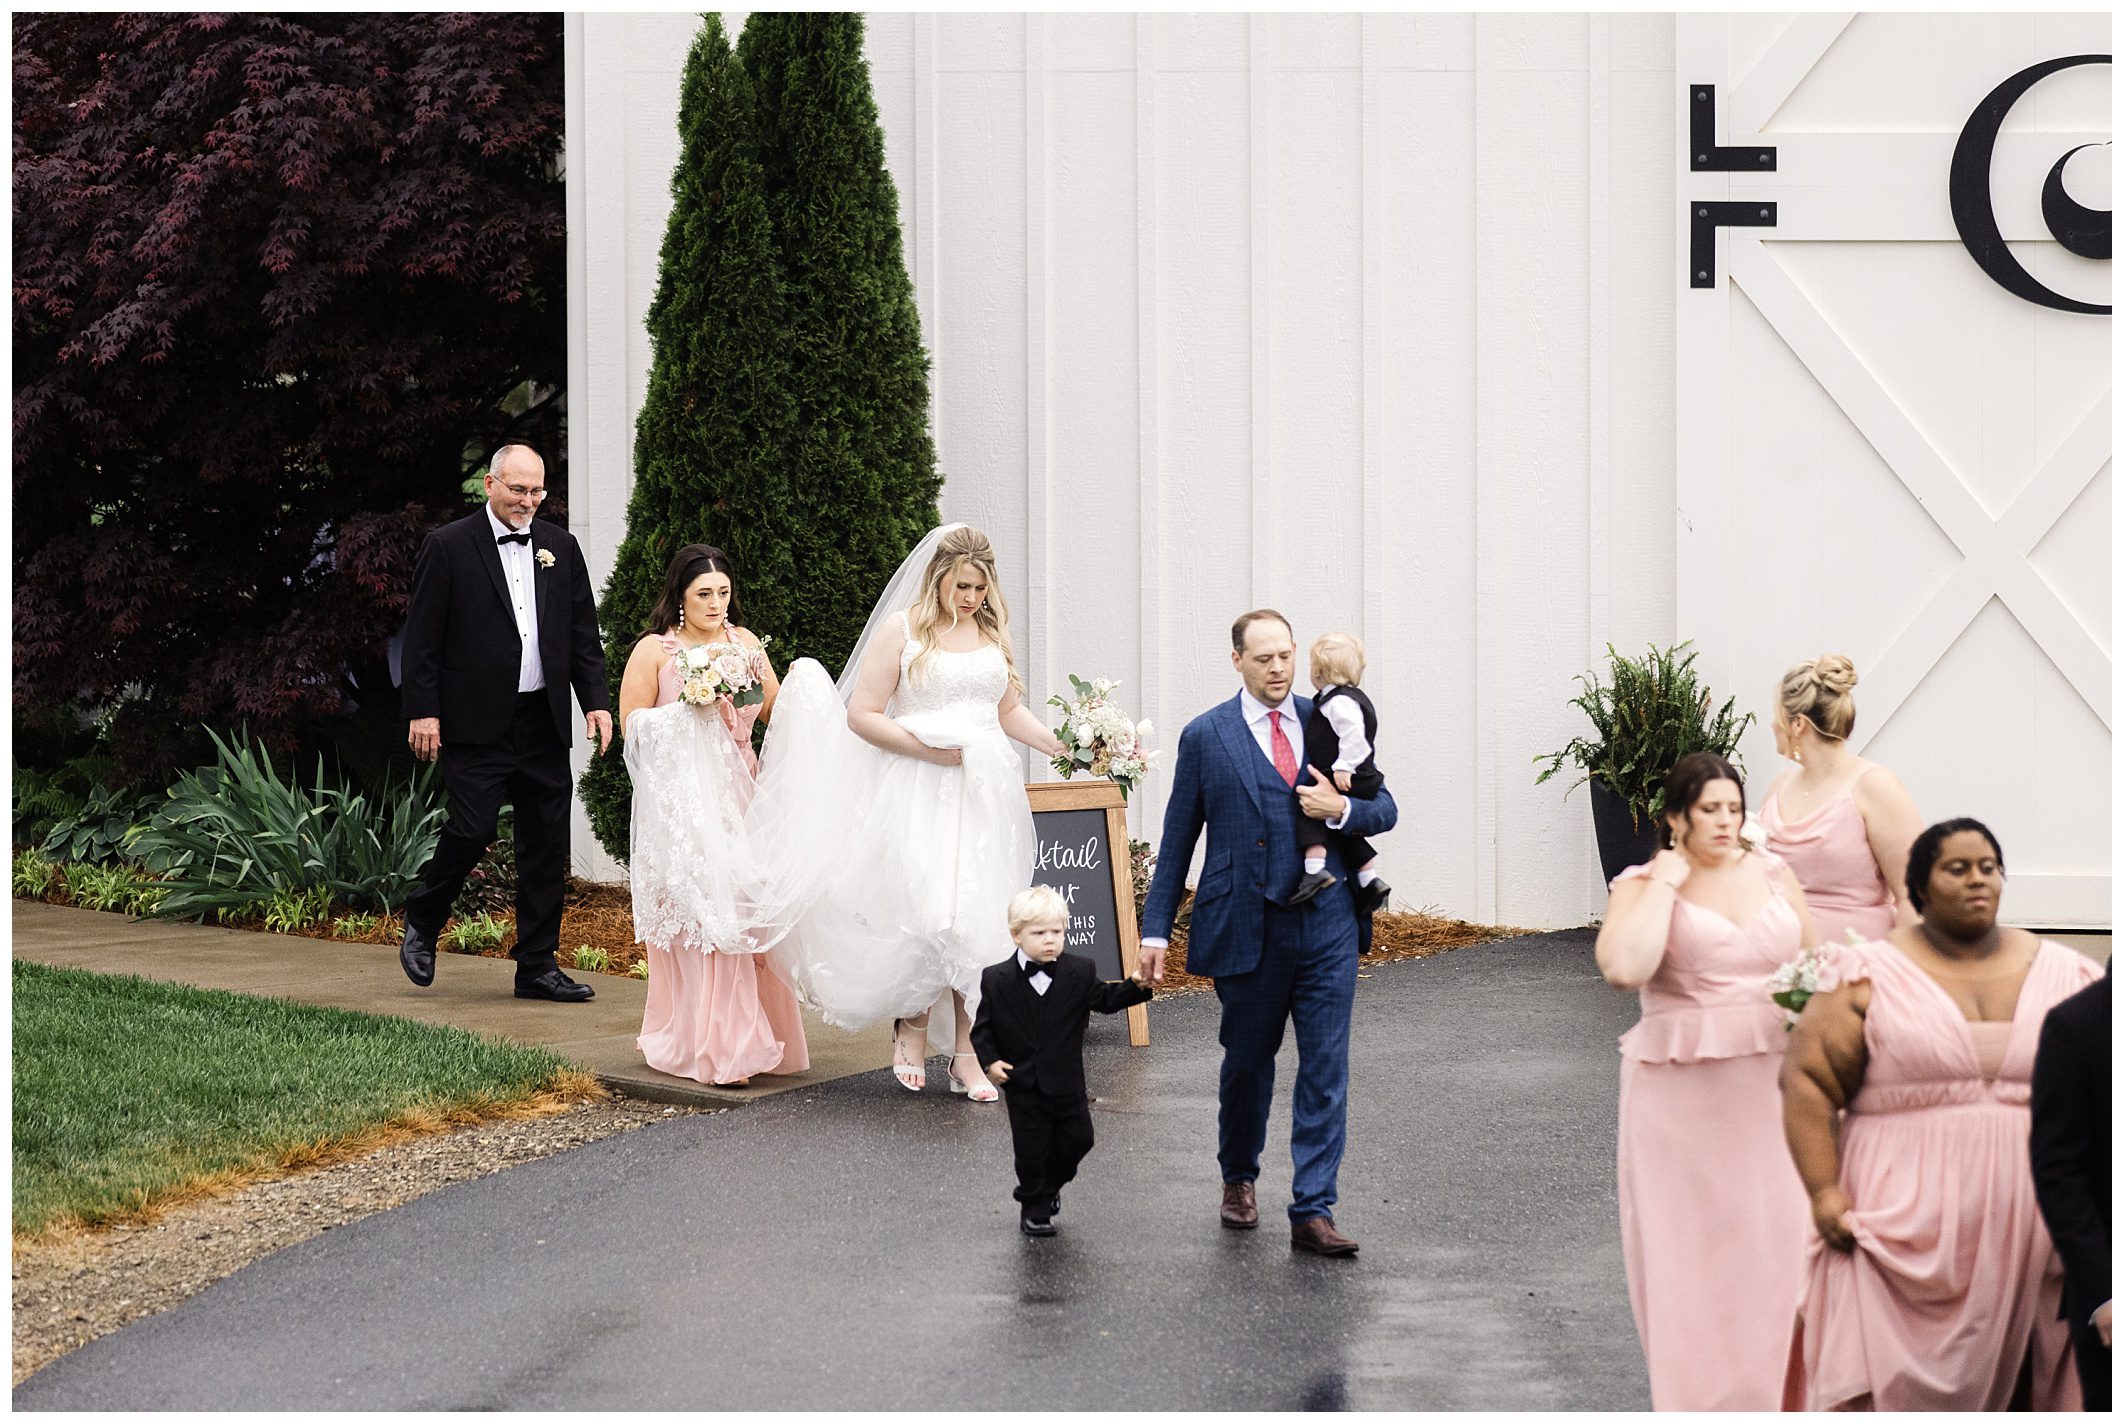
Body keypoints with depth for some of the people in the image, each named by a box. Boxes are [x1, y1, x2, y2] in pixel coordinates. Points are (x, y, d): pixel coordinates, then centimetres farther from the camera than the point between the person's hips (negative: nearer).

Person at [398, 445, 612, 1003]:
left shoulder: (560, 547, 11)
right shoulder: (448, 547, -2)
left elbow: (583, 632, 13)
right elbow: (422, 637, -4)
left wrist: (595, 700, 3)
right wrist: (422, 711, -10)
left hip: (544, 721, 5)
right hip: (477, 722, -5)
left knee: (547, 845, 5)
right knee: (472, 830, -10)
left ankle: (538, 967, 12)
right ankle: (421, 924, 17)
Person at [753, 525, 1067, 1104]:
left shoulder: (993, 632, 14)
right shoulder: (901, 630, -1)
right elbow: (862, 715, -4)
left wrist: (1066, 747, 9)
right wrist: (927, 746, -13)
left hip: (985, 795, 4)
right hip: (919, 794, -4)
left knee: (978, 921, -1)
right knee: (929, 912, -15)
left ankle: (967, 1053, 4)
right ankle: (912, 1026, 9)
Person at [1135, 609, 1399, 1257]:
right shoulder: (1205, 736, 1)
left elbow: (1384, 809, 11)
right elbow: (1177, 839, 4)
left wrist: (1342, 809, -11)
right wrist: (1156, 929, 2)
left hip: (1325, 924, 1)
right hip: (1246, 928, -1)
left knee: (1326, 1069, -5)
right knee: (1247, 1061, 13)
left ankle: (1313, 1212, -4)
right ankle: (1239, 1180, 37)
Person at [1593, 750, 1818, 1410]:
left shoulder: (1772, 874, 9)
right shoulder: (1642, 886, -2)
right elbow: (1622, 967, -21)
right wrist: (1665, 882, -14)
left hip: (1772, 1087, 3)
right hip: (1683, 1095, -3)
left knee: (1775, 1246, 1)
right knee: (1691, 1252, 4)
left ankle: (1773, 1393, 11)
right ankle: (1699, 1398, 14)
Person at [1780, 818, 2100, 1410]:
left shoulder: (2064, 974, 10)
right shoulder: (1869, 977, 1)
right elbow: (1808, 1080, -3)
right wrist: (1824, 1192, -12)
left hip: (2028, 1231, 3)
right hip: (1905, 1230, -3)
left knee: (2017, 1383, 5)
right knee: (1866, 1390, -11)